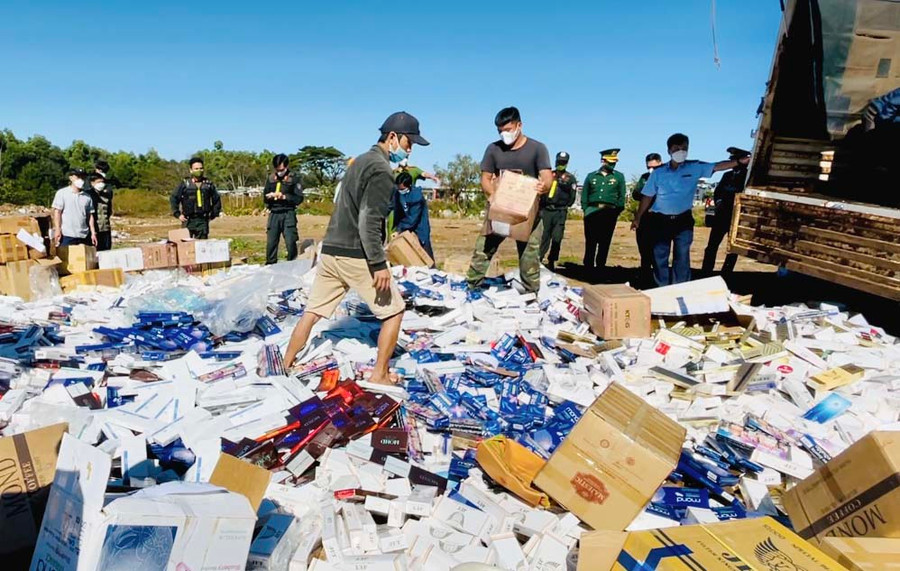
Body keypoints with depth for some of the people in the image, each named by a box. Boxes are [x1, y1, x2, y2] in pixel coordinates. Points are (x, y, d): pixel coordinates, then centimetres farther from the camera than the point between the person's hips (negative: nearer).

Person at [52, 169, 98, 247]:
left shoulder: (87, 196, 12)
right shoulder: (62, 193, 3)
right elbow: (57, 212, -1)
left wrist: (93, 233, 7)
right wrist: (57, 230, -10)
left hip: (83, 235, 3)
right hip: (67, 235, -3)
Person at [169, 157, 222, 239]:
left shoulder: (208, 184, 6)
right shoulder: (184, 184, 0)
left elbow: (217, 199, 18)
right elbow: (173, 199, 5)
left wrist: (214, 214, 12)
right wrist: (178, 214, -1)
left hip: (203, 220, 2)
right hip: (188, 220, -2)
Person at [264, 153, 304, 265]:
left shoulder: (293, 179, -1)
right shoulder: (271, 179, 10)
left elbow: (299, 198, -5)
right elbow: (264, 198, 14)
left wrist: (285, 197, -15)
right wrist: (269, 196, -8)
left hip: (288, 214, -3)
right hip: (274, 214, 3)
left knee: (290, 242, -7)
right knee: (271, 242, 4)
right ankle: (270, 266, 13)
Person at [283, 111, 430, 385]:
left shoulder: (361, 160, 17)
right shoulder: (381, 169, -12)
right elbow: (369, 221, -20)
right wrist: (379, 264, -20)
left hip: (330, 250, 9)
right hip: (356, 256, -9)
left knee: (313, 311, 15)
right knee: (394, 310, 5)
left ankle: (286, 365, 22)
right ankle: (379, 376, 9)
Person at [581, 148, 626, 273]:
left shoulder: (619, 177, 11)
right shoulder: (591, 176, 12)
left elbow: (622, 197, 8)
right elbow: (584, 195, 12)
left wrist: (616, 211, -1)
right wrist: (586, 209, 1)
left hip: (609, 213, 0)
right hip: (592, 212, 0)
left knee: (604, 243, 1)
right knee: (590, 242, -1)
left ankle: (600, 268, 7)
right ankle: (588, 268, 5)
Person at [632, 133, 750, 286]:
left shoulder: (695, 167, -1)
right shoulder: (658, 172, 0)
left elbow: (717, 166, -9)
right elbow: (648, 196, 4)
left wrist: (739, 162, -24)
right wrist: (638, 218, 4)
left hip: (683, 220, 0)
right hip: (661, 220, 0)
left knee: (682, 257, 4)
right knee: (659, 257, 5)